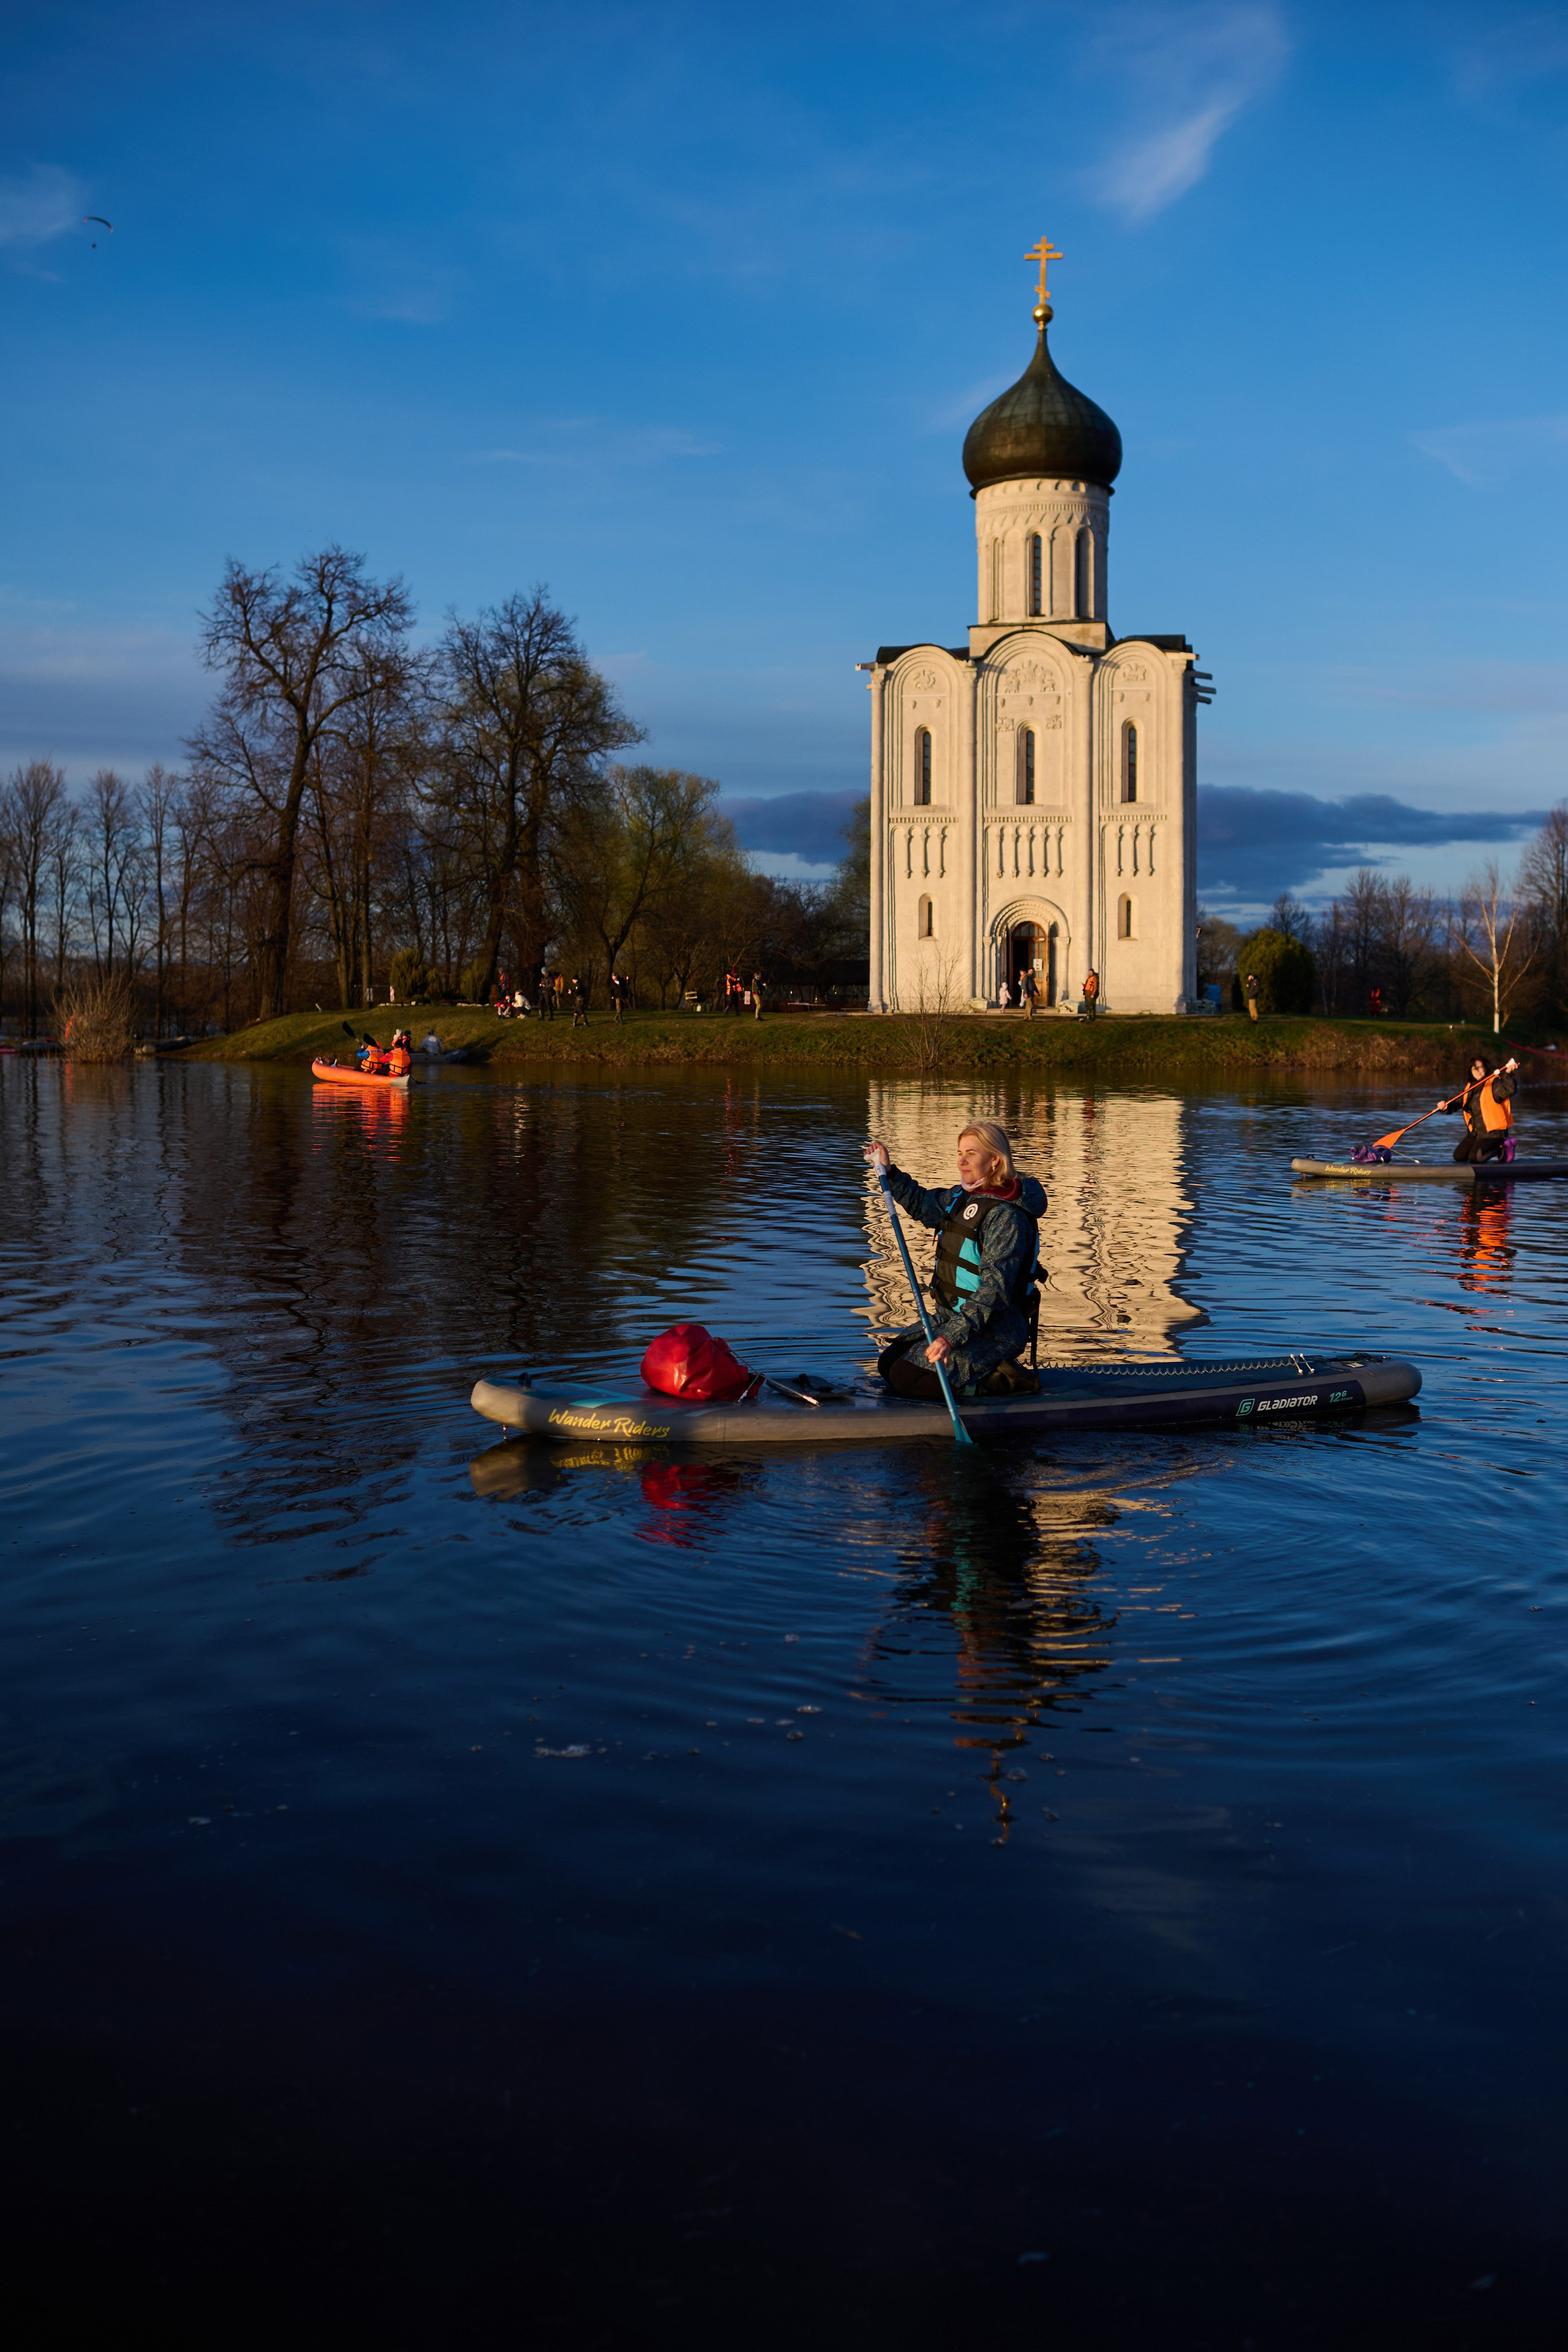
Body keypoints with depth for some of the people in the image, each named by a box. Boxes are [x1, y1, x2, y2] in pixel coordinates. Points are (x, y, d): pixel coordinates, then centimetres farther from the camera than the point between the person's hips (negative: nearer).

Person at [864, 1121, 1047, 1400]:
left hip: (994, 1330, -10)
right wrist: (888, 1171, 20)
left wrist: (952, 1336, -35)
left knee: (906, 1377, -17)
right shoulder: (962, 1197, 6)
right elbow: (923, 1205, 30)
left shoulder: (1006, 1216, -21)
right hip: (952, 1317, 10)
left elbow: (994, 1288, -28)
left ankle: (1001, 1379, -6)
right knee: (888, 1364, 10)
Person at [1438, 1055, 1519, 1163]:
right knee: (1459, 1156, 5)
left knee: (1475, 1157, -21)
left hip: (1493, 1132, -8)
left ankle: (1502, 1148, 3)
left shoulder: (1494, 1084, -11)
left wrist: (1508, 1074, -44)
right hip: (1475, 1132, 8)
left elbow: (1510, 1090, -29)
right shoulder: (1469, 1088, 10)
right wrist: (1446, 1107, -18)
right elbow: (1457, 1101, 4)